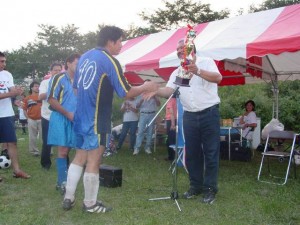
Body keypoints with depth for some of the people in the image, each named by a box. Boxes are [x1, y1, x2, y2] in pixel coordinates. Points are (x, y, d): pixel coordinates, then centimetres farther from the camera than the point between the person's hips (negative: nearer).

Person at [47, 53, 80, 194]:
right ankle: (63, 182, 0)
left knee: (67, 150, 10)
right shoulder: (58, 78, -7)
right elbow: (51, 100, -12)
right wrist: (68, 114, -14)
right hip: (61, 118, -6)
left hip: (74, 120, 6)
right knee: (63, 150, -7)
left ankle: (62, 180, 20)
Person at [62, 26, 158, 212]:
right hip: (96, 121, -7)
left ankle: (68, 198, 21)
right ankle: (90, 204, 15)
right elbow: (126, 93, -13)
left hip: (81, 117, 8)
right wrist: (146, 87, 2)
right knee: (93, 162, 3)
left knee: (79, 158, 16)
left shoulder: (84, 57, 10)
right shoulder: (110, 61, -13)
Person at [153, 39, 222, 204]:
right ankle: (195, 186, 22)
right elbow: (168, 91, -1)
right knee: (191, 153, 9)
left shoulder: (205, 62, -1)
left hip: (209, 113, -5)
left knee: (211, 152, 0)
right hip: (189, 116, 5)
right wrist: (155, 91, -23)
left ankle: (210, 189, 8)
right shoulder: (177, 73, 13)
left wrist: (197, 71, -35)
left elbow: (218, 78, -20)